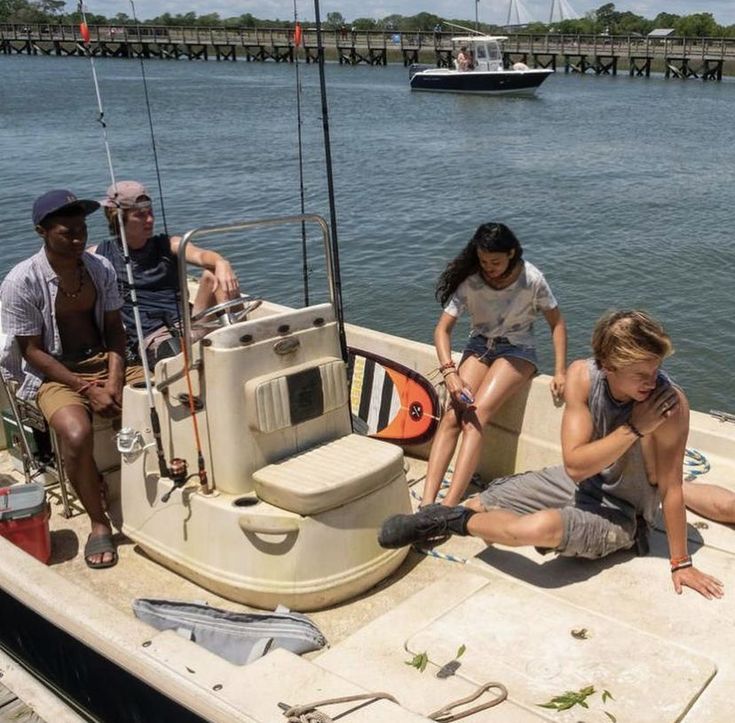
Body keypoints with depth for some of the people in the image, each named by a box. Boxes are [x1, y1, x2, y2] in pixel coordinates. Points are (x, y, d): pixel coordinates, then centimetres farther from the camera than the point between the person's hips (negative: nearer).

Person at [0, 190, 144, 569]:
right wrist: (88, 390, -20)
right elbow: (33, 352, -13)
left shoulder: (100, 268, -1)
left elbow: (114, 329, 3)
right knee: (77, 434, -34)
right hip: (53, 374, -5)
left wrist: (113, 380, -14)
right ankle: (99, 524, -12)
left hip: (103, 362, 5)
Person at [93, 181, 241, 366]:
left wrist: (221, 263, -33)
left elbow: (200, 255, -10)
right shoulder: (100, 255, 11)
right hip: (151, 338, -3)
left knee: (212, 274, -18)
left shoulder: (168, 245, 11)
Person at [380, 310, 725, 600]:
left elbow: (671, 487, -20)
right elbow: (575, 464, -21)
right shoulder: (582, 375, -20)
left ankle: (453, 520, -8)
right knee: (476, 508, 1)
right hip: (574, 483, 4)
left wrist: (681, 563, -12)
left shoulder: (669, 403, -29)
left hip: (620, 514, -4)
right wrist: (634, 428, -32)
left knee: (542, 528, -33)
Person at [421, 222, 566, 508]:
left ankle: (449, 506, -34)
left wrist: (560, 372, -14)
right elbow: (443, 329, -12)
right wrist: (450, 372, -28)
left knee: (476, 416, -27)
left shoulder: (531, 279, -16)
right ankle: (427, 503, -29)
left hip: (517, 351, -3)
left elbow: (557, 323, -4)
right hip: (479, 347, 3)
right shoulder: (469, 280, -12)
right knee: (452, 416, -22)